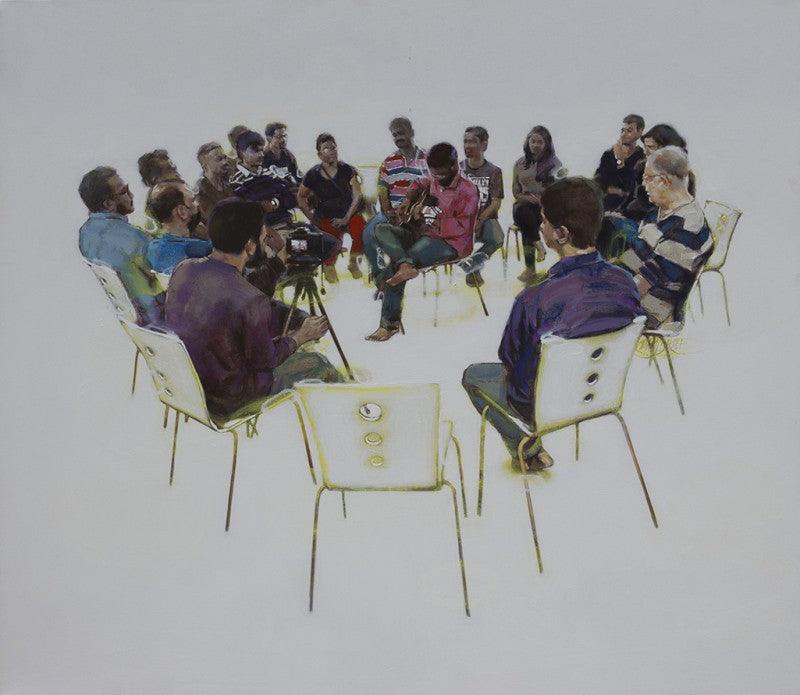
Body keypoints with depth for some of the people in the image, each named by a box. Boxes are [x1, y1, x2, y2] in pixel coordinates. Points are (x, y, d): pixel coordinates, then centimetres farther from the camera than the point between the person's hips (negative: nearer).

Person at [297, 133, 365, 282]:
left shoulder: (347, 170, 2)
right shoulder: (313, 174, 2)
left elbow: (357, 195, -2)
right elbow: (301, 197, 14)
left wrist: (346, 218, -11)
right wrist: (311, 217, 2)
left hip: (349, 214, 1)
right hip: (326, 217, -1)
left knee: (361, 231, -30)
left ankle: (353, 262, 2)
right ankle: (329, 265, 5)